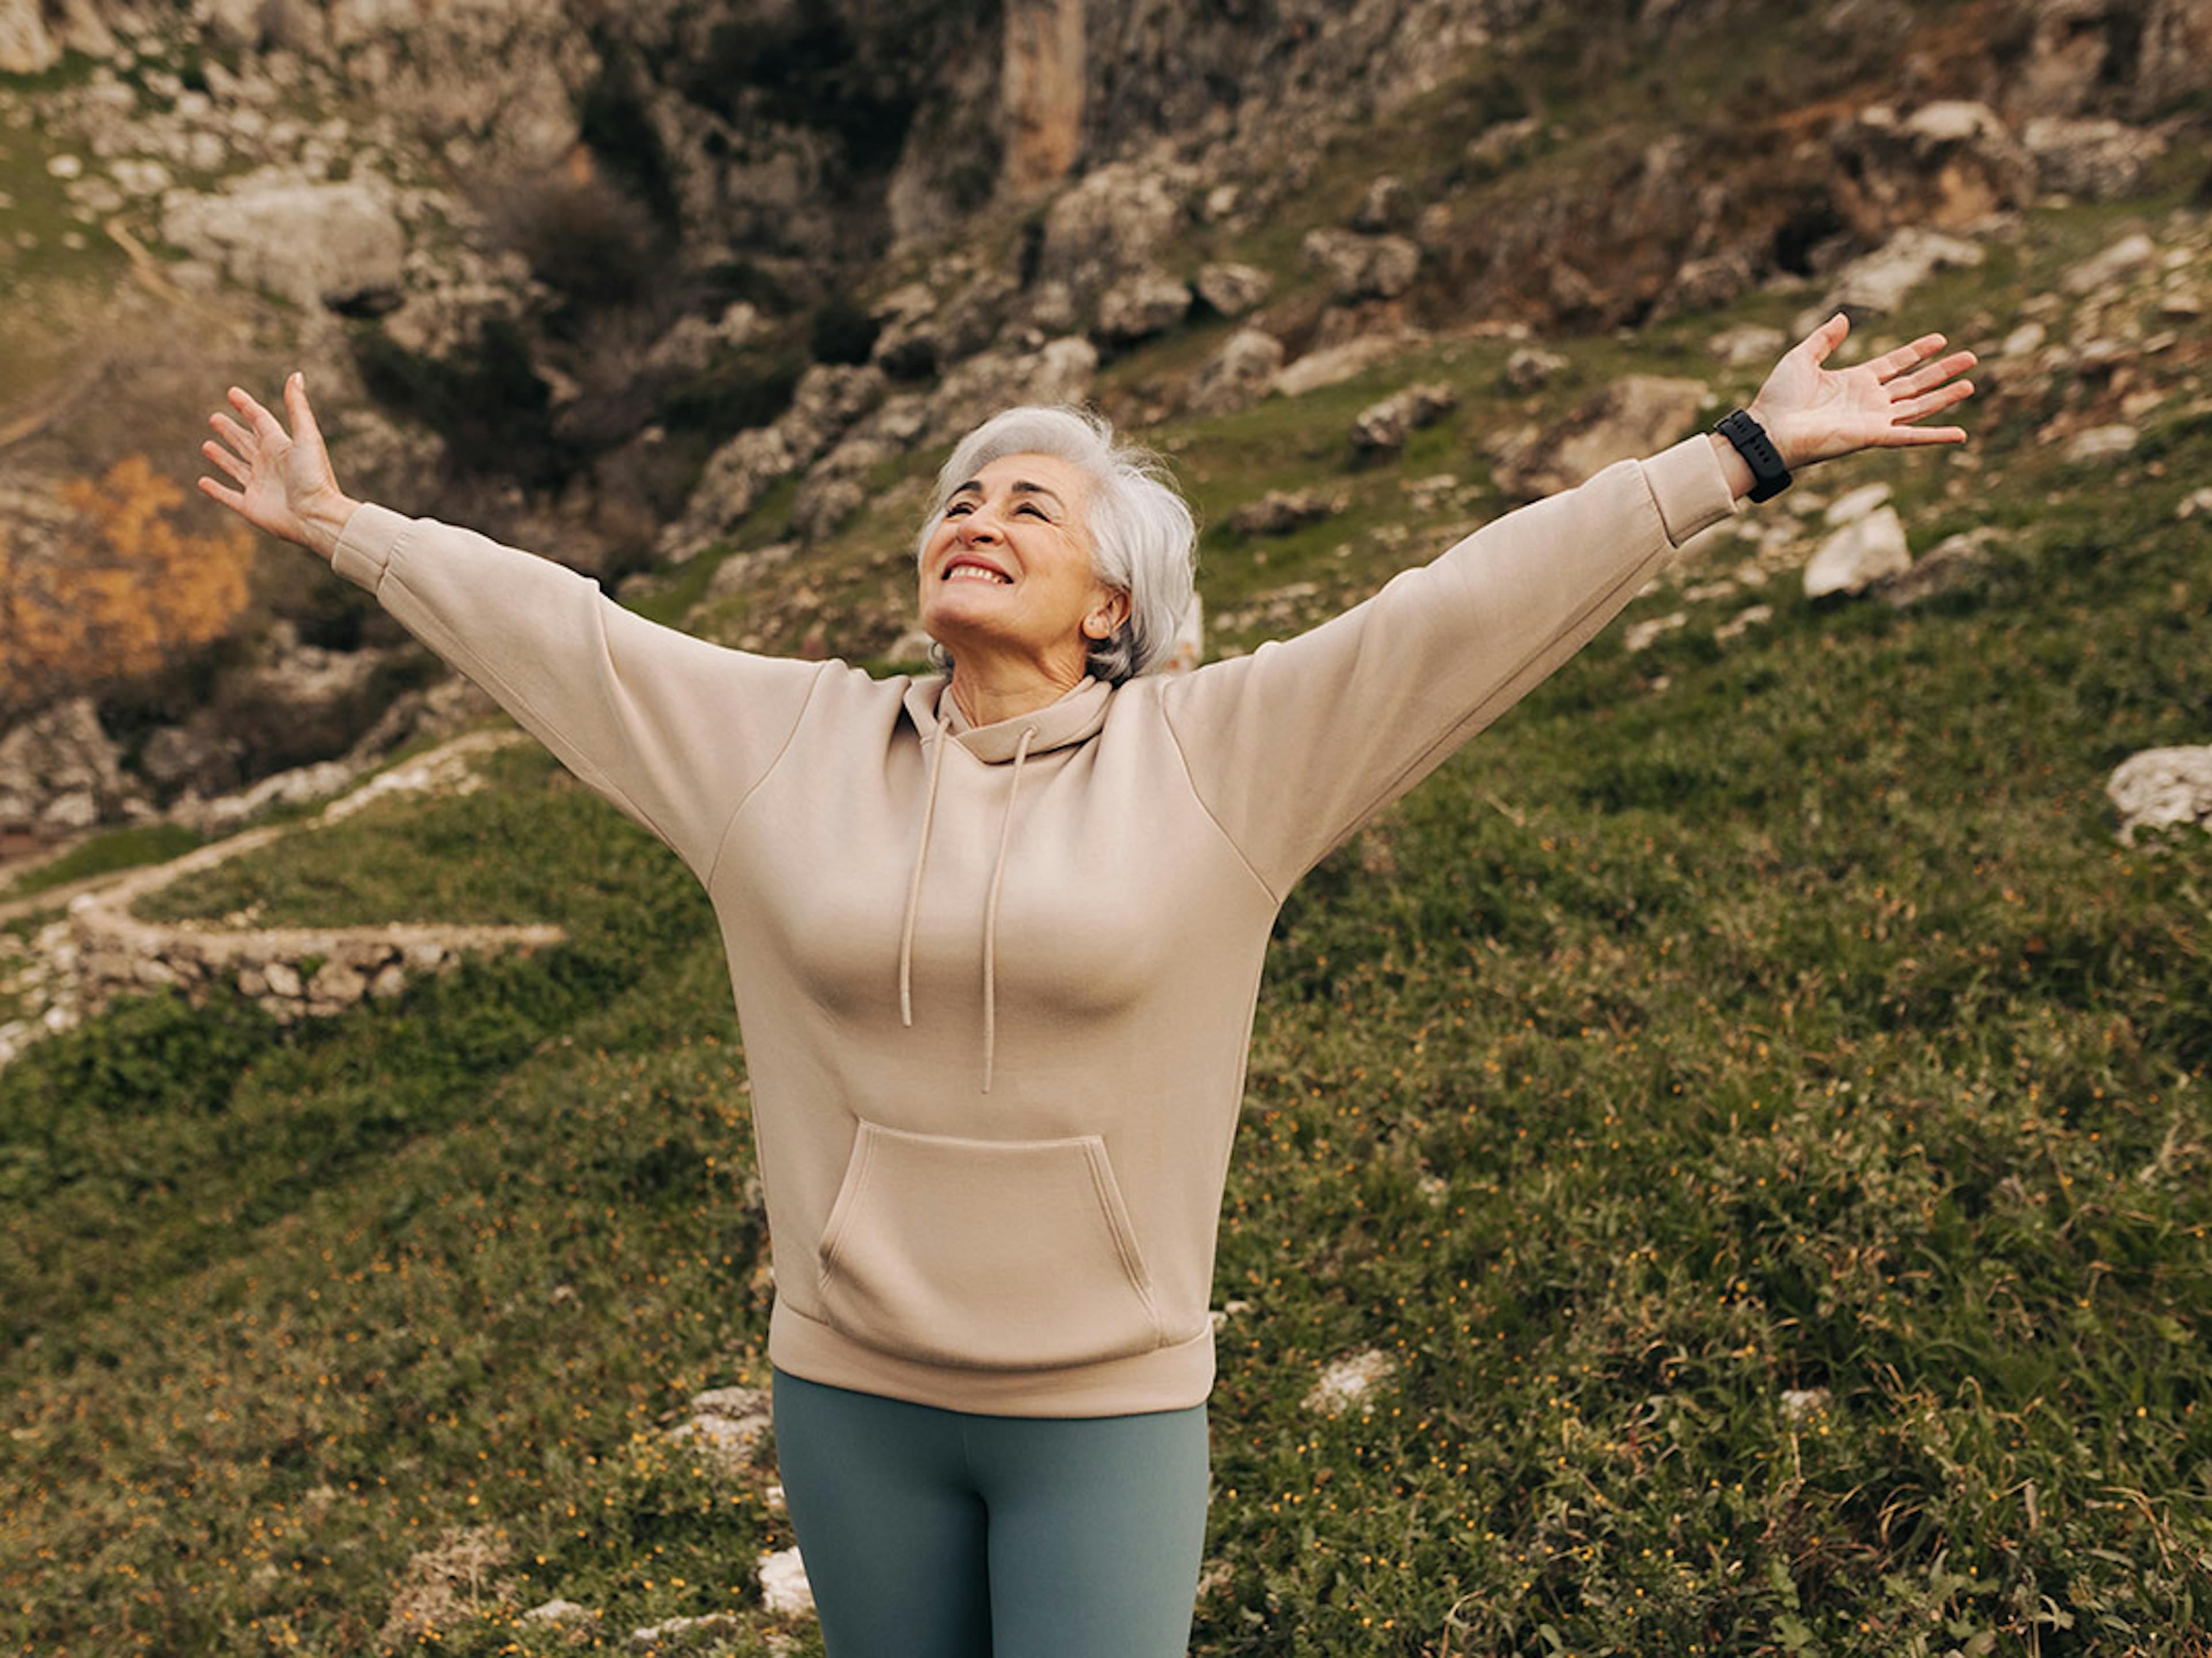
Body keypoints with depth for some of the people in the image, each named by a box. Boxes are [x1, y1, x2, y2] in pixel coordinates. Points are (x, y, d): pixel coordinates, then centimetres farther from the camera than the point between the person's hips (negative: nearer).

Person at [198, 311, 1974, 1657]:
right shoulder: (789, 743, 0)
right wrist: (343, 525, 16)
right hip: (853, 1395, 3)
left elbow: (1472, 604, -10)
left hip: (1109, 1405, -2)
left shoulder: (1217, 760, -8)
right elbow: (561, 630, 8)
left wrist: (1743, 455, -9)